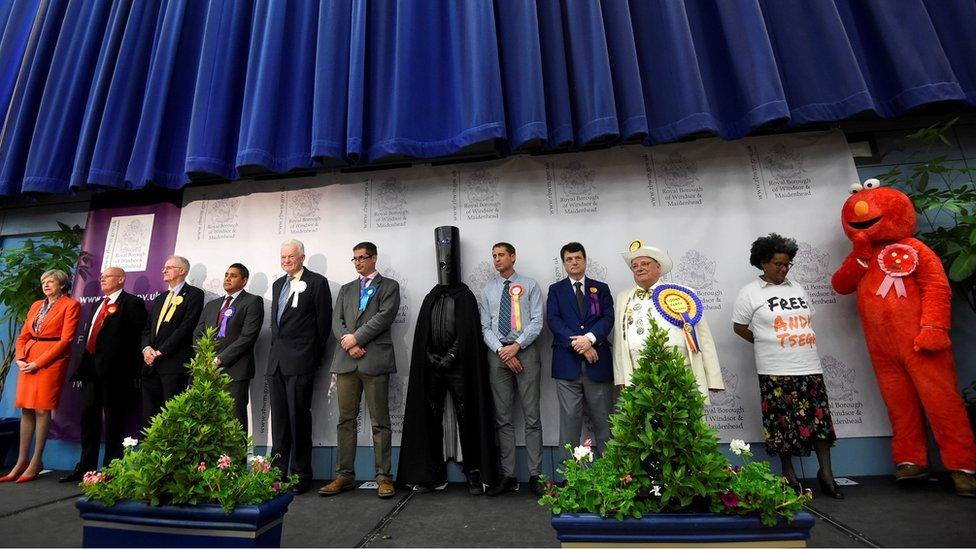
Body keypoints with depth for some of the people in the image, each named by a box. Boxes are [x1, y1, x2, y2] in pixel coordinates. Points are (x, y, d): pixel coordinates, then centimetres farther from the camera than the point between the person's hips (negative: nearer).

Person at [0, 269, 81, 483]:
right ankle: (21, 462, 14)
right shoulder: (36, 305, 18)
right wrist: (19, 358, -1)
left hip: (51, 360, -6)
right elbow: (23, 335, 16)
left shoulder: (71, 305, -2)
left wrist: (39, 362, -13)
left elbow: (66, 340, -10)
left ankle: (36, 463, 4)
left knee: (42, 409, -4)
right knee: (26, 410, 7)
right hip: (28, 361, 6)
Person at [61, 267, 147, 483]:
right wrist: (84, 364, 10)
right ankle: (85, 467, 24)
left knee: (113, 419, 0)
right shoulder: (99, 304, 20)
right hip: (92, 368, 8)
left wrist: (131, 368, -14)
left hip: (114, 368, -8)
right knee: (88, 416, 12)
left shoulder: (132, 302, -6)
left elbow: (139, 334, -12)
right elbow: (90, 336, 21)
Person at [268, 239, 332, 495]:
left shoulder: (317, 282, -4)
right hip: (276, 360, 7)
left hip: (300, 361, -7)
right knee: (279, 419, 13)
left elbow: (323, 321, -6)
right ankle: (278, 471, 25)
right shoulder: (278, 284, 18)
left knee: (299, 417, -1)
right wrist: (275, 349, 14)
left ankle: (301, 474, 11)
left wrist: (316, 356, -4)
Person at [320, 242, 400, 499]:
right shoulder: (346, 289, 22)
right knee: (346, 420, 8)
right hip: (346, 360, 4)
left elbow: (384, 316, -7)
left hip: (375, 359, -4)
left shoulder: (389, 286, 8)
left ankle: (383, 477, 7)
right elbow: (337, 321, 11)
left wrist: (356, 337, -10)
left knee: (380, 422, 0)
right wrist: (349, 344, -7)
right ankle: (344, 475, 18)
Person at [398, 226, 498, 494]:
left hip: (459, 367, -3)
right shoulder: (430, 299, 13)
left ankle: (473, 473, 10)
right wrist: (432, 358, -3)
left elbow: (468, 334, -5)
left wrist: (449, 358, -11)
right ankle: (432, 473, 18)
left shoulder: (466, 297, 3)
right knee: (431, 419, 6)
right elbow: (421, 335, 10)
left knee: (467, 419, -1)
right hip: (431, 368, 4)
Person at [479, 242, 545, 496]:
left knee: (532, 416, 1)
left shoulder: (530, 285, 5)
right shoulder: (488, 290, 12)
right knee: (502, 418, 7)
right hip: (497, 354, 3)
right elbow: (485, 327, 7)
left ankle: (535, 475, 11)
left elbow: (537, 321, -3)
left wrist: (516, 346, -13)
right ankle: (508, 476, 17)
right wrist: (502, 351, -7)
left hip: (525, 351, -3)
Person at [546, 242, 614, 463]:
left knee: (603, 419, 6)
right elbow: (553, 321, -2)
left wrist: (589, 338, -15)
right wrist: (578, 344, -12)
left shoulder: (601, 288, 14)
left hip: (597, 362, 1)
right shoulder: (556, 290, 11)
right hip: (567, 362, -1)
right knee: (569, 418, 1)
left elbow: (608, 319, 2)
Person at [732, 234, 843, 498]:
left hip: (810, 367, 5)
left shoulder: (798, 288, 13)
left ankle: (826, 472, 23)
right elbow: (739, 327, 1)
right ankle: (788, 473, 18)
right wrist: (766, 343, 5)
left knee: (820, 419, 8)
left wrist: (778, 342, 10)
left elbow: (808, 319, 22)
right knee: (783, 424, 2)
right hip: (776, 371, -4)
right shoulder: (750, 293, -3)